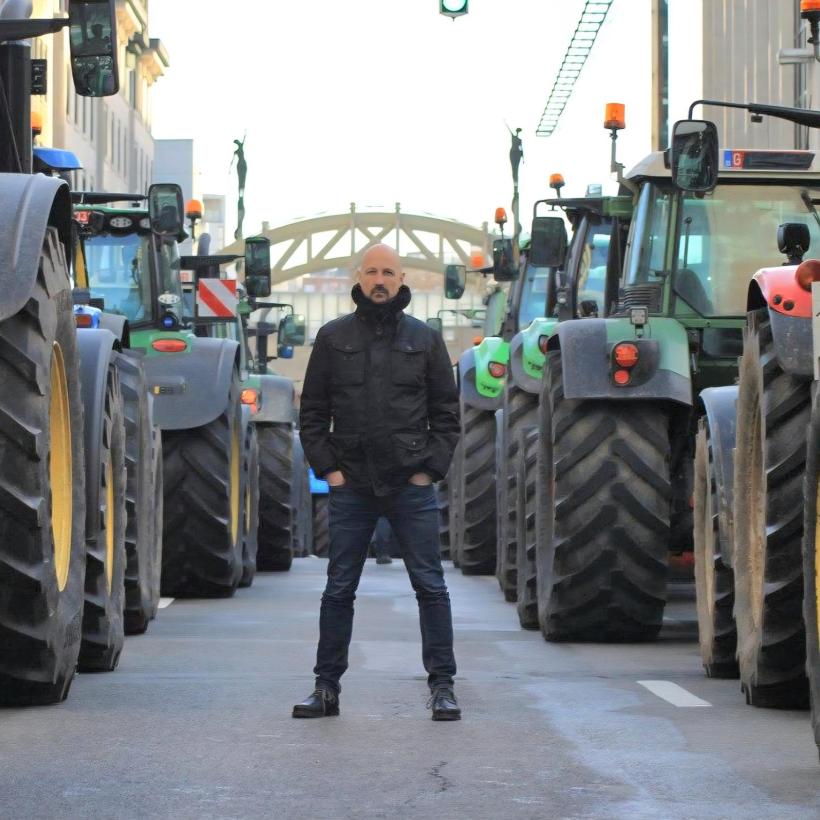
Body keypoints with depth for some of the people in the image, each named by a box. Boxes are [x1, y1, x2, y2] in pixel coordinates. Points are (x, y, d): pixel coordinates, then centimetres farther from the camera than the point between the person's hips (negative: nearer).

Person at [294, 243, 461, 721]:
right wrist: (328, 468, -1)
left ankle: (442, 686, 5)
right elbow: (313, 413, 9)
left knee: (431, 586, -1)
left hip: (411, 485, -1)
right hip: (351, 485, 1)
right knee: (339, 590, 5)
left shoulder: (425, 340, 6)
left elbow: (446, 413, 8)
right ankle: (327, 686, 13)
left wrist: (430, 468, -2)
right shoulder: (333, 339, 7)